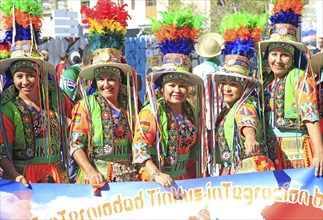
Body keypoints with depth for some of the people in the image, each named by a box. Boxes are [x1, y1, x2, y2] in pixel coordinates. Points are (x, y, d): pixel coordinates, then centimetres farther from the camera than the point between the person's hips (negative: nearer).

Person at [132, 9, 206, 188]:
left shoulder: (191, 112, 8)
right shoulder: (151, 112, -10)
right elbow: (139, 147, -16)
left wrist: (194, 179, 12)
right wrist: (157, 175, -25)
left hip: (183, 179, 5)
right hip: (153, 182, -5)